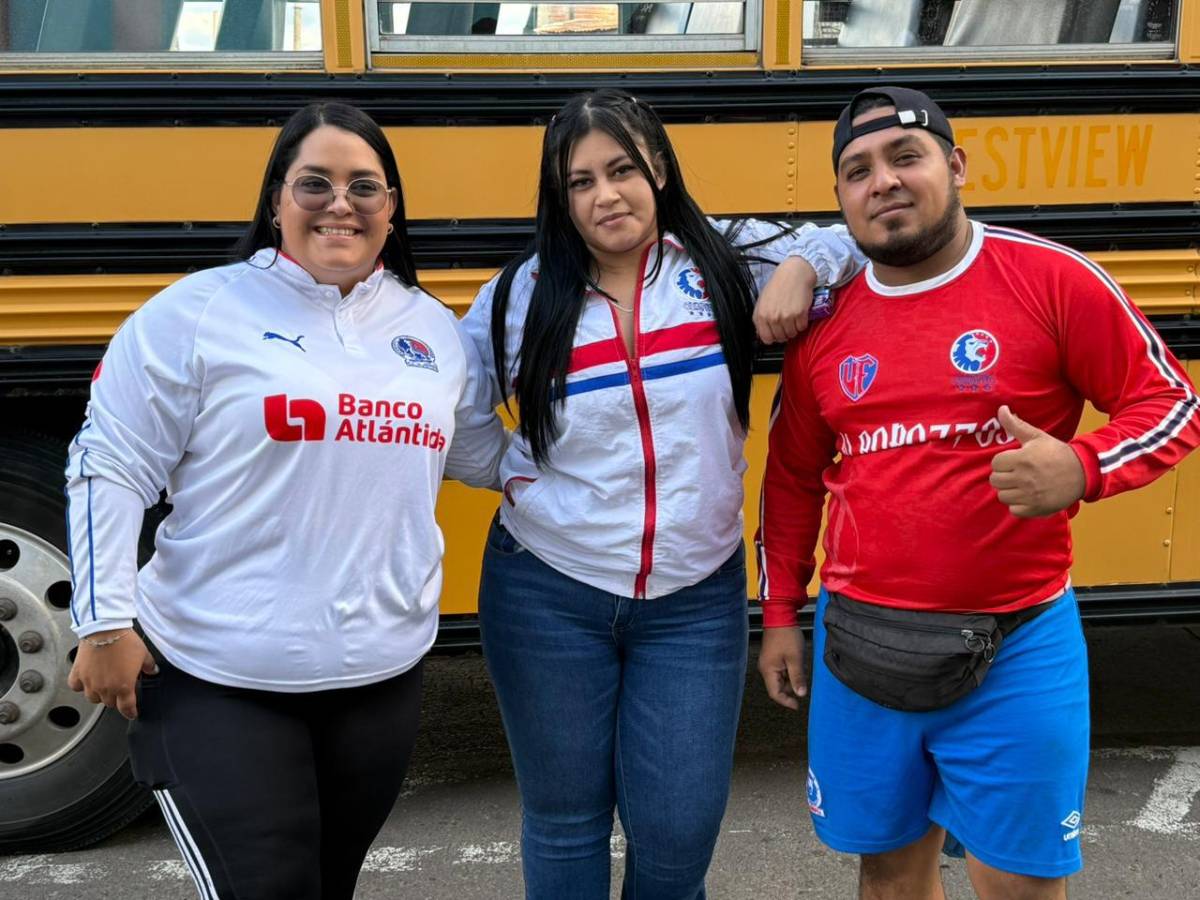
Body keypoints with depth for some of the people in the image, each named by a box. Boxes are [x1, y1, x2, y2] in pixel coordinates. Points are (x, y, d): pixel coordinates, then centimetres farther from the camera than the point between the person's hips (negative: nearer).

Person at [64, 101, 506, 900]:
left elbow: (485, 454, 19)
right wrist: (106, 623, -9)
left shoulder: (435, 329, 8)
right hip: (220, 683, -5)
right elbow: (110, 467, -7)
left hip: (383, 677, 5)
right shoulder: (197, 312, -7)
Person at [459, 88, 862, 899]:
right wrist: (508, 471, -5)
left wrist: (803, 268, -13)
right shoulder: (523, 295, -1)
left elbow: (843, 242, 7)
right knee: (564, 822, 13)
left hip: (697, 600, 0)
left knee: (679, 830, 6)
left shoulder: (728, 262, -2)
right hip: (548, 596, 0)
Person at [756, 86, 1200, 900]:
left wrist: (1081, 469, -22)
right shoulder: (824, 324, 3)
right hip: (861, 642, 4)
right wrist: (781, 614, 12)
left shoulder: (1053, 281, -8)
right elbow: (793, 479, 12)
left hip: (1018, 647, -3)